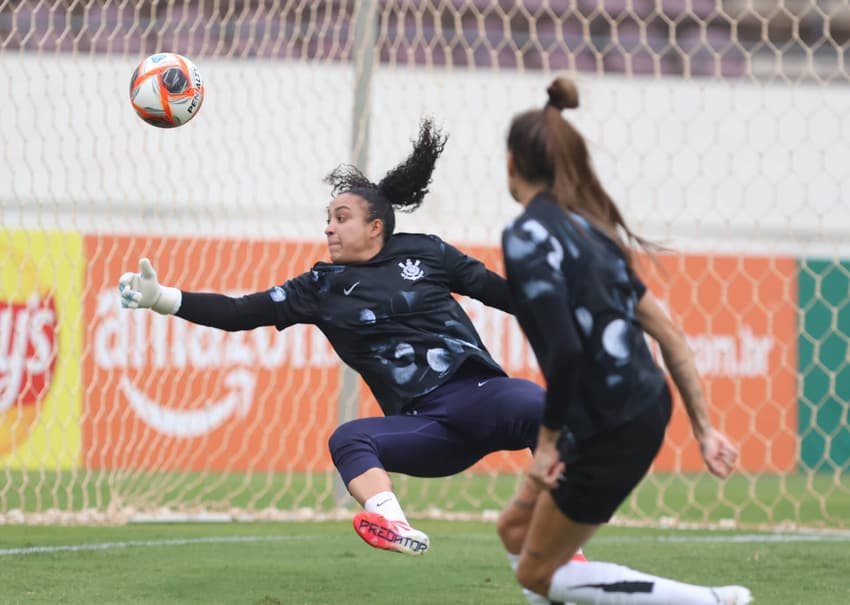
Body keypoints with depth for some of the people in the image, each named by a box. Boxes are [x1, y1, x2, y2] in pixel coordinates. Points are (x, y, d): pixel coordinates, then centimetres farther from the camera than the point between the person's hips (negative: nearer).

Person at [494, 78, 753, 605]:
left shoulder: (527, 236, -15)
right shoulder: (586, 226, 11)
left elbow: (565, 349, -26)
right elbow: (668, 332, 11)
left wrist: (548, 439, -14)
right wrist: (704, 428, 14)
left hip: (614, 430, -9)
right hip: (648, 404, 9)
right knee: (517, 527, 21)